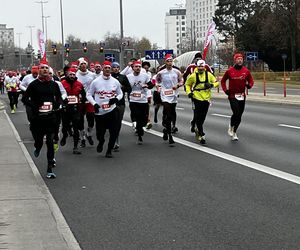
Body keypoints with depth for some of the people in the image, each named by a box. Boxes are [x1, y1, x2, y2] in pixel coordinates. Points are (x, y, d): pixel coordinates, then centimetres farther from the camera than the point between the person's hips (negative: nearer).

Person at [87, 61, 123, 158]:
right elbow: (89, 95, 3)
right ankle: (101, 142, 42)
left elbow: (120, 93, 13)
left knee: (114, 132, -2)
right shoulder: (95, 81, -4)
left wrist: (116, 99, -8)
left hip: (112, 110, 1)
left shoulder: (115, 81, 2)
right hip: (99, 112, -1)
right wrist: (94, 103, -13)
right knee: (100, 132, 6)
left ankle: (109, 150, 18)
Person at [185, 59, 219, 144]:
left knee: (203, 117, 15)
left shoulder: (209, 75, 2)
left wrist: (211, 85, -13)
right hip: (197, 98, -3)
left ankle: (198, 129, 40)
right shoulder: (193, 76, -3)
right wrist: (189, 92, -3)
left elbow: (216, 82, 8)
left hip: (206, 98, 3)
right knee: (198, 117, -8)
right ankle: (201, 135, -6)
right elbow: (187, 84, 11)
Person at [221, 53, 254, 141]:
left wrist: (249, 85, -11)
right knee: (236, 113, -17)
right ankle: (231, 126, 11)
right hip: (232, 96, -3)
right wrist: (225, 90, -2)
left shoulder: (246, 71, 2)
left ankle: (234, 132, 25)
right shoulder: (229, 71, -3)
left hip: (242, 96, 3)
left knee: (239, 116, 8)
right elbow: (223, 81, 10)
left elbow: (251, 80, 11)